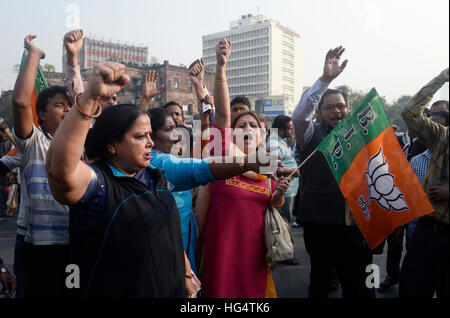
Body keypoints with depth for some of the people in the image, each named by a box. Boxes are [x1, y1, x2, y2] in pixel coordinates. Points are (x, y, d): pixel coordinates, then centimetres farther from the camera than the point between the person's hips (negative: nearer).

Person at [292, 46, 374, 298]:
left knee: (358, 285, 12)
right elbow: (299, 115, -21)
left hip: (356, 224, 3)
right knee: (320, 282, 12)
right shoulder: (312, 135, 0)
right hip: (320, 224, -3)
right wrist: (325, 79, -27)